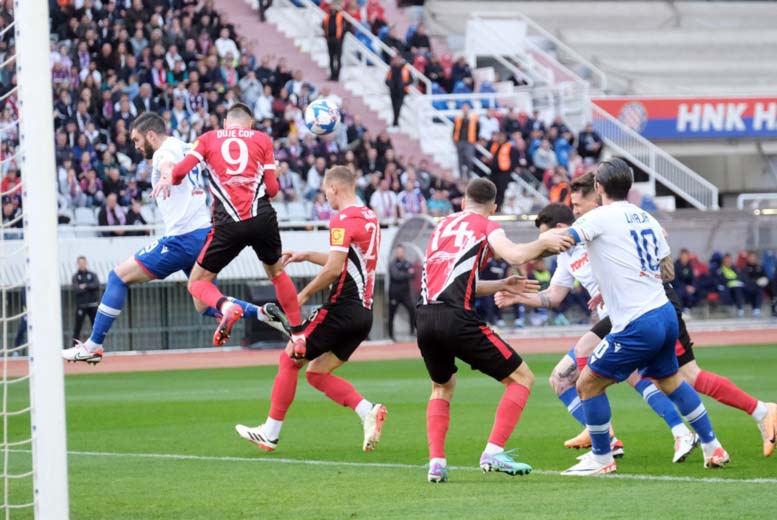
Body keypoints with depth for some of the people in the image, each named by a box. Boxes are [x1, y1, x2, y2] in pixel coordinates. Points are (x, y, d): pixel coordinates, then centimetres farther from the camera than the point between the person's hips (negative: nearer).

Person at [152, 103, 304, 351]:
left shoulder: (209, 138, 13)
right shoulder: (262, 139, 14)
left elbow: (180, 170, 0)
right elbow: (272, 188, 9)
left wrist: (168, 178, 22)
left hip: (229, 224, -2)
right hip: (262, 218, 2)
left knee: (197, 283, 10)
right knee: (277, 272, 27)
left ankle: (226, 306, -22)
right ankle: (299, 336, 25)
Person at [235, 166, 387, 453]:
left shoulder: (343, 219, -13)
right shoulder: (369, 217, 16)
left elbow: (334, 269, -19)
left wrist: (304, 294, -7)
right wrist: (307, 256, 28)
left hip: (342, 307, -9)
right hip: (363, 311, 9)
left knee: (289, 360, 3)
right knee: (317, 373, 12)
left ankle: (270, 432, 7)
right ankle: (368, 411, -6)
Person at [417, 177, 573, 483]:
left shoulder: (443, 225, 26)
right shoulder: (486, 226, 7)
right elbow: (515, 255, -12)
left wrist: (502, 285, 32)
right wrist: (544, 242, 5)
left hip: (424, 317, 6)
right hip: (456, 318, -6)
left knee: (442, 387, 31)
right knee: (522, 379, 6)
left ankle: (436, 462, 14)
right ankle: (493, 453, -5)